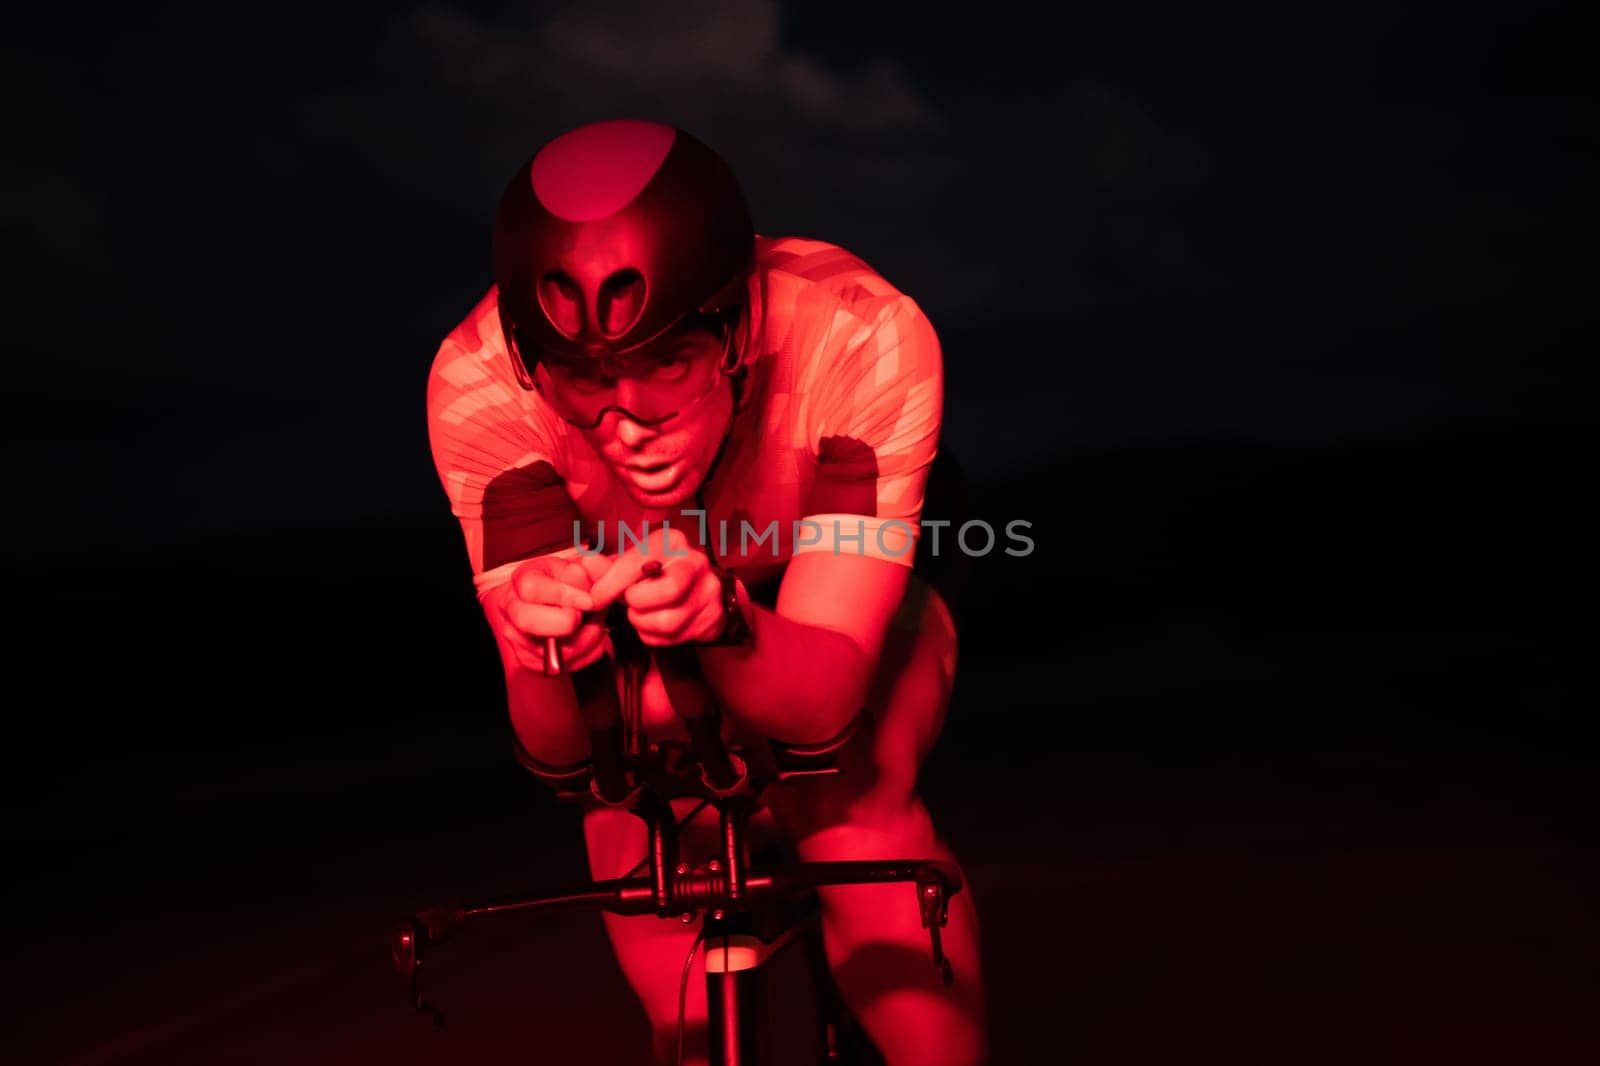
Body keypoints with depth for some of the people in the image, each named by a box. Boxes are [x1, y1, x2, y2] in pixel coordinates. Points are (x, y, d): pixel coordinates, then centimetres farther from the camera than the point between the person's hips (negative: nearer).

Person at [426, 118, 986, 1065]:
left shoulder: (866, 339, -36)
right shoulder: (477, 385, -32)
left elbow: (822, 700, -37)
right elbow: (557, 753, -31)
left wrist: (723, 620, -57)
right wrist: (550, 661, -53)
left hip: (826, 623, 0)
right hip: (634, 656, 1)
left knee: (855, 806, -29)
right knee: (677, 990, -14)